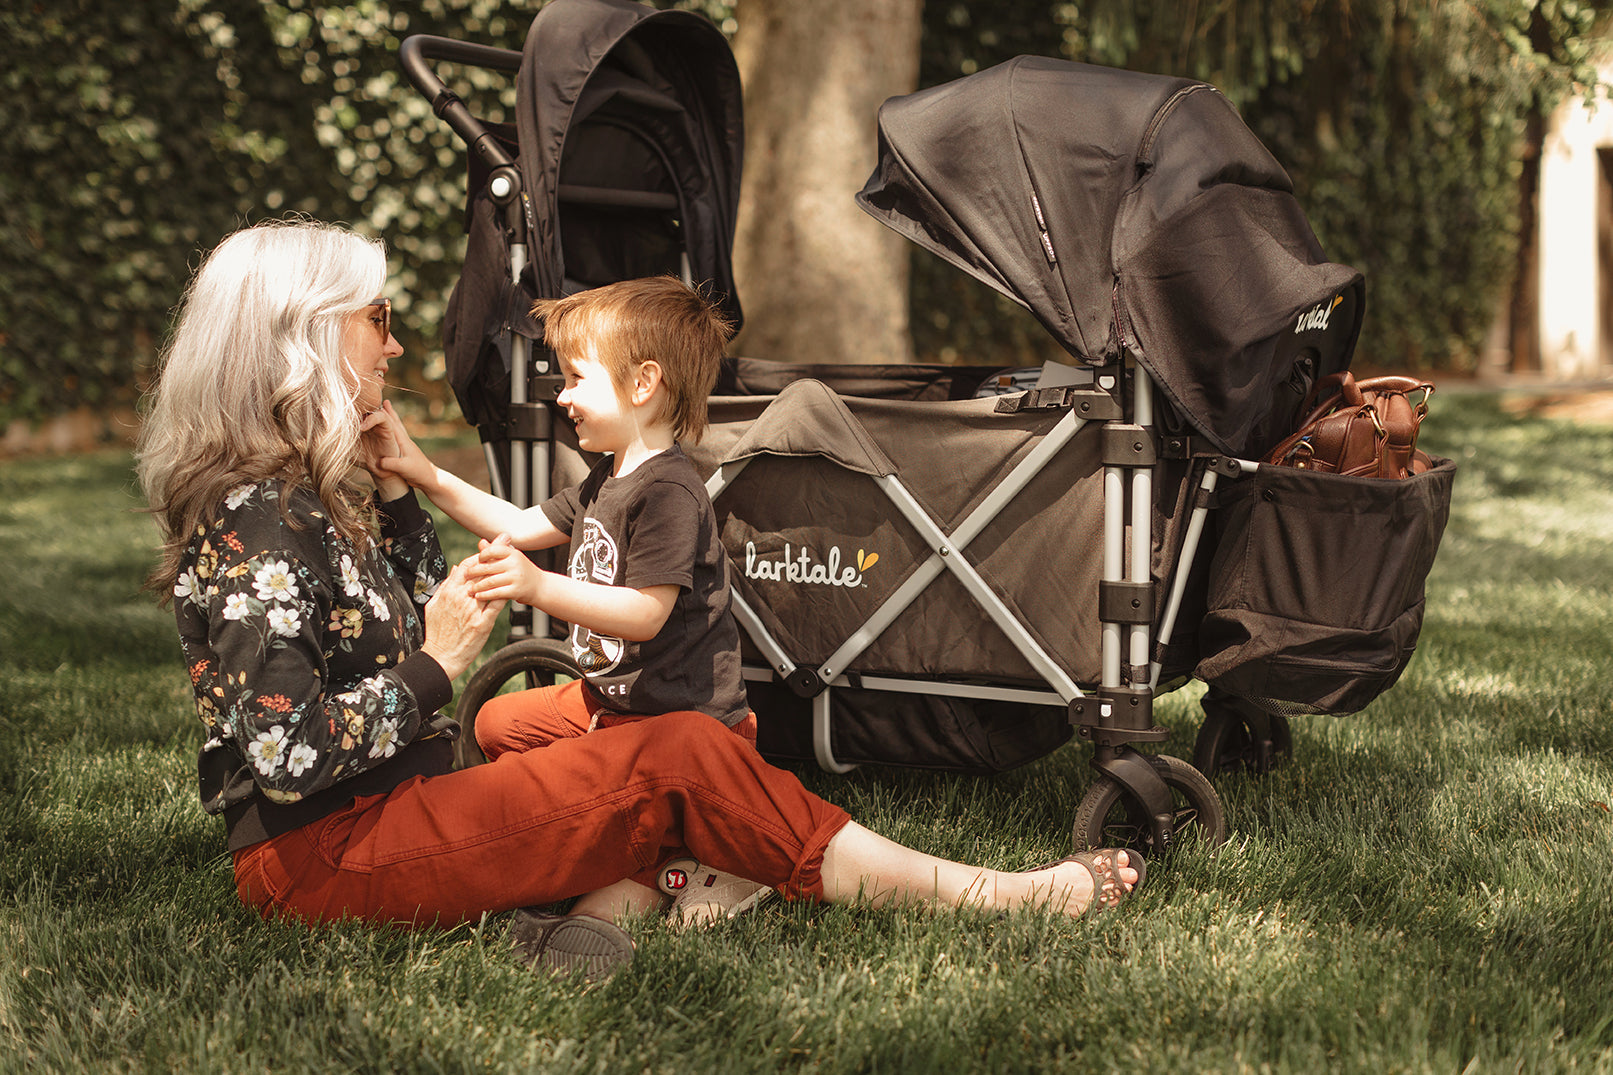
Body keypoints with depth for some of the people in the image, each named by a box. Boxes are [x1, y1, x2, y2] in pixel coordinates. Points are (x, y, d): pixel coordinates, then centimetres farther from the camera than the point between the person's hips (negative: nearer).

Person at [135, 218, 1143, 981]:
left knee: (677, 752, 0)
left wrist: (397, 489, 10)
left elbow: (428, 620, 21)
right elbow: (287, 756, -25)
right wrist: (438, 666, -15)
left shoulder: (304, 494, 13)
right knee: (677, 759, -14)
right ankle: (986, 895, -8)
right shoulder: (252, 518, -18)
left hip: (385, 815, 10)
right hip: (321, 858, -10)